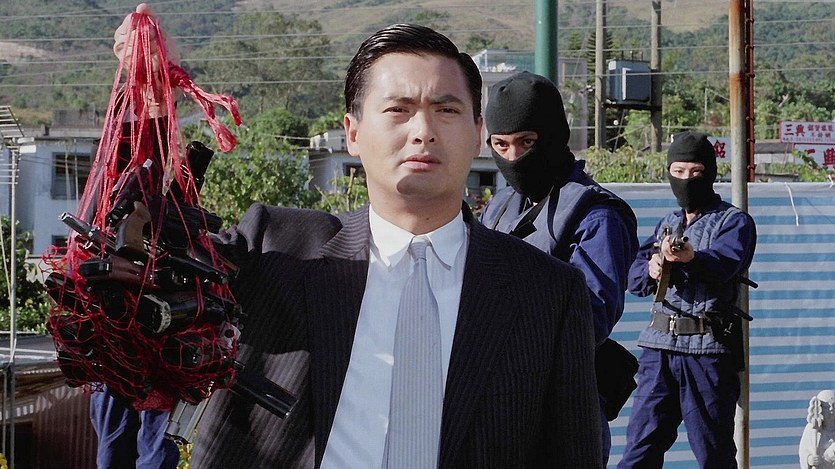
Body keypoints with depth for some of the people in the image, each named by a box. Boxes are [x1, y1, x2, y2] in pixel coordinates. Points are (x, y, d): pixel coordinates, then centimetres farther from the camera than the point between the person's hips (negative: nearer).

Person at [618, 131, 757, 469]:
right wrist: (651, 269, -15)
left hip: (709, 351, -5)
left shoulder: (735, 221, 2)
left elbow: (725, 263, -19)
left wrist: (690, 257, -41)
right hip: (659, 347, 5)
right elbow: (634, 275, 9)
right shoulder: (667, 224, 20)